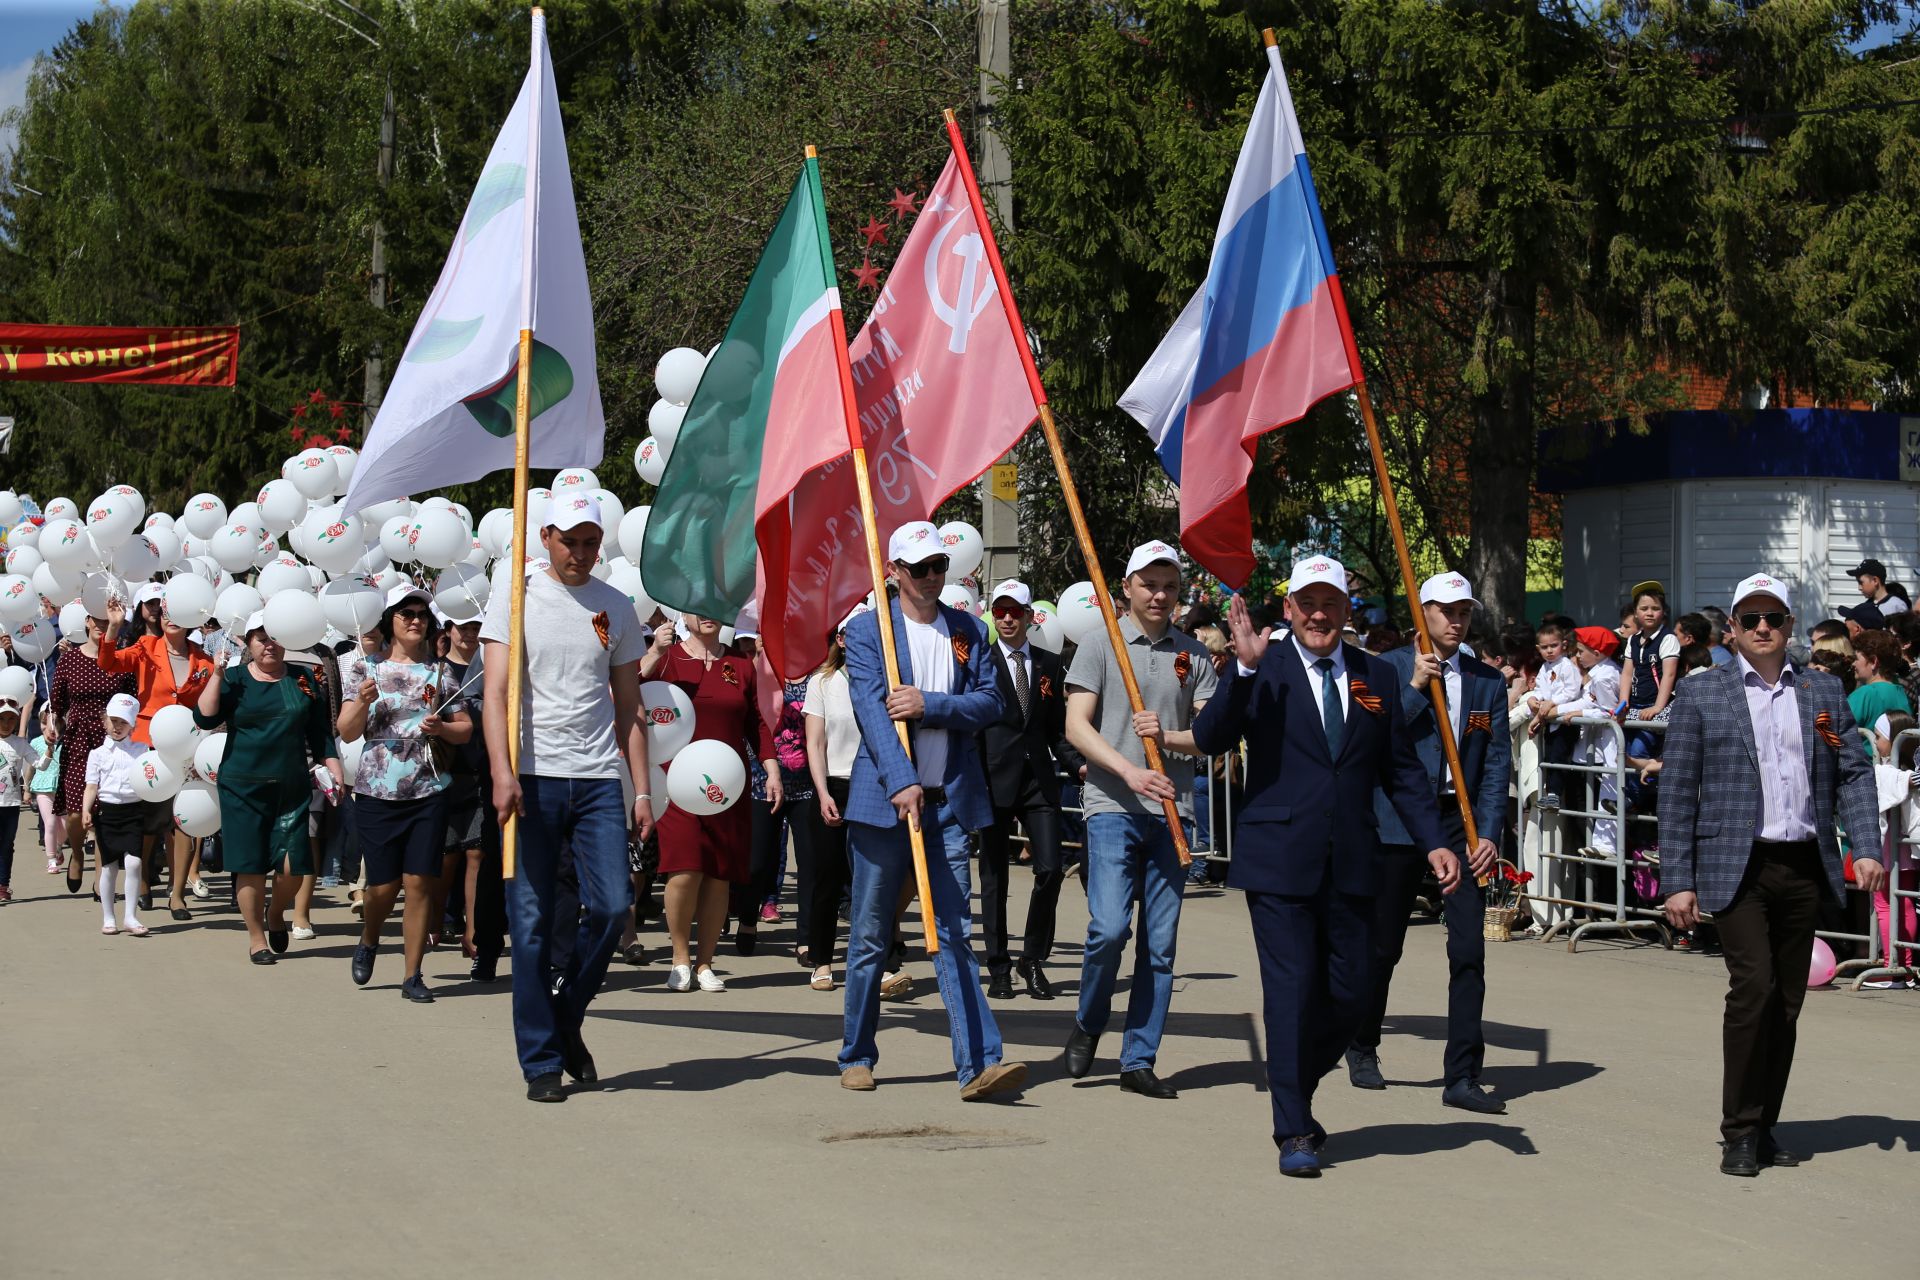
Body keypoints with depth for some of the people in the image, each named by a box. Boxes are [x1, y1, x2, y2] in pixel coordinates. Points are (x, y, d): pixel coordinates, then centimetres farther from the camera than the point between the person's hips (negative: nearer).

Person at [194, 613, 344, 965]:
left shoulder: (304, 681, 10)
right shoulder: (234, 679, 4)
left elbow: (321, 735, 14)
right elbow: (205, 718, -10)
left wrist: (335, 769, 5)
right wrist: (217, 674, -14)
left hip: (293, 787, 1)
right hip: (243, 787, -1)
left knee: (292, 865, -6)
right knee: (250, 865, -2)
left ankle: (276, 914, 25)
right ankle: (257, 938, 12)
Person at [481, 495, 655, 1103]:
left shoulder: (616, 608, 12)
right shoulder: (515, 595, 3)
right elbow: (495, 693, -4)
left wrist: (642, 790, 8)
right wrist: (502, 773, -16)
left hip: (598, 779, 3)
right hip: (532, 777, -2)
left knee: (612, 906, -8)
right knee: (532, 924, -1)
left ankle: (567, 1019, 17)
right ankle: (541, 1060, 7)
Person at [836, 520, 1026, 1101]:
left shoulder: (969, 632, 12)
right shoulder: (866, 629, 1)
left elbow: (990, 703, 4)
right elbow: (871, 710, -10)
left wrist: (931, 704, -13)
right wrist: (901, 783, -21)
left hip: (950, 803, 2)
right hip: (884, 799, -2)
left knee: (955, 934, -4)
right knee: (869, 937, 6)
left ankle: (978, 1064, -11)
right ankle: (857, 1057, 18)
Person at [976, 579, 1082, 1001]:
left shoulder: (1051, 665, 12)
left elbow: (1058, 728, 15)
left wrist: (1076, 764, 0)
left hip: (1039, 779, 2)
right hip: (994, 778, -2)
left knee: (1050, 869, -6)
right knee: (994, 875, 3)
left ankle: (1034, 961, 10)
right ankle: (999, 969, 11)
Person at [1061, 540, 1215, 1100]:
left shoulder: (1194, 655, 12)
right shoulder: (1099, 646, 3)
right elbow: (1077, 725, -5)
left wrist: (1167, 738, -13)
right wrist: (1129, 770, -18)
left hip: (1172, 810, 3)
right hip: (1113, 807, -3)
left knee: (1160, 944, 2)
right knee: (1109, 929, -16)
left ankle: (1139, 1062, 9)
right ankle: (1088, 1024, 11)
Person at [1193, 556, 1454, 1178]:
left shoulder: (1377, 677, 11)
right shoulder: (1262, 671, -1)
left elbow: (1402, 770, 14)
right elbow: (1209, 738, -14)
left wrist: (1433, 842, 4)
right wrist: (1245, 668, -25)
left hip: (1351, 865, 4)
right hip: (1279, 863, -4)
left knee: (1350, 994, 7)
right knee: (1290, 992, -4)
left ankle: (1296, 1091, 32)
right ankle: (1293, 1132, 4)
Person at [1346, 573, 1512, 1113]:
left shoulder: (1487, 681, 7)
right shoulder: (1390, 668, 0)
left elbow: (1497, 762, 5)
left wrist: (1488, 833, -4)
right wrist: (1414, 688, -18)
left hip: (1461, 823, 2)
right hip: (1399, 820, -2)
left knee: (1469, 948, -7)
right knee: (1382, 944, 9)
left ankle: (1462, 1078, -3)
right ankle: (1362, 1048, 31)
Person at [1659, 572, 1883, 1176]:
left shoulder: (1823, 691, 12)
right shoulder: (1701, 695, 3)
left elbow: (1854, 772, 11)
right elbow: (1676, 792, 1)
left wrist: (1864, 848, -3)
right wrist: (1678, 880, -4)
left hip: (1806, 869, 4)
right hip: (1738, 867, -4)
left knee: (1787, 1000, 7)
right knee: (1752, 986, -15)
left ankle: (1764, 1127, 17)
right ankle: (1740, 1132, -4)